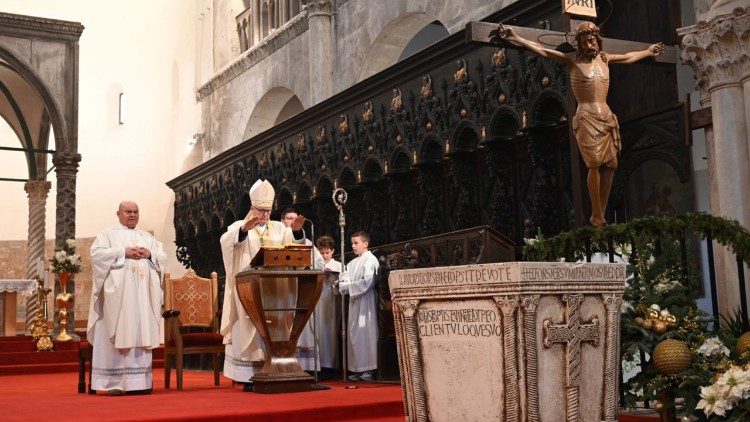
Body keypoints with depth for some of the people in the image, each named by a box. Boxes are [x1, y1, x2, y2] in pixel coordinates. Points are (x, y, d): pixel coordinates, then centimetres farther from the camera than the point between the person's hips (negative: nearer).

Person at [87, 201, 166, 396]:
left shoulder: (148, 237, 23)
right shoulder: (108, 234, 12)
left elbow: (163, 257, 16)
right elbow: (97, 253, -4)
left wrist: (149, 254, -5)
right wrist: (123, 252, -12)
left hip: (143, 293, 4)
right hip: (118, 292, -3)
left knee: (141, 334, -1)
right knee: (119, 335, -9)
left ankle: (140, 381, 0)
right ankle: (115, 382, -7)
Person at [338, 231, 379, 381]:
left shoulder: (370, 260, -7)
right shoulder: (352, 263, 17)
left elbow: (367, 282, -17)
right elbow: (347, 280, 18)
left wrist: (347, 286, -14)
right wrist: (342, 285, -4)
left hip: (365, 301, -7)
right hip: (354, 301, 7)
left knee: (365, 332, -7)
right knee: (354, 334, 4)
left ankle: (368, 369, -3)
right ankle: (357, 369, 7)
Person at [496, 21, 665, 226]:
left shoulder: (604, 58, 15)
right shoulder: (573, 60, 2)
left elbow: (628, 57, 34)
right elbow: (542, 50, -6)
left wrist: (647, 52, 47)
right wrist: (516, 38, -14)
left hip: (606, 117, 5)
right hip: (586, 118, -5)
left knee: (610, 165, -3)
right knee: (595, 163, -18)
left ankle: (600, 214, 1)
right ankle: (597, 215, -13)